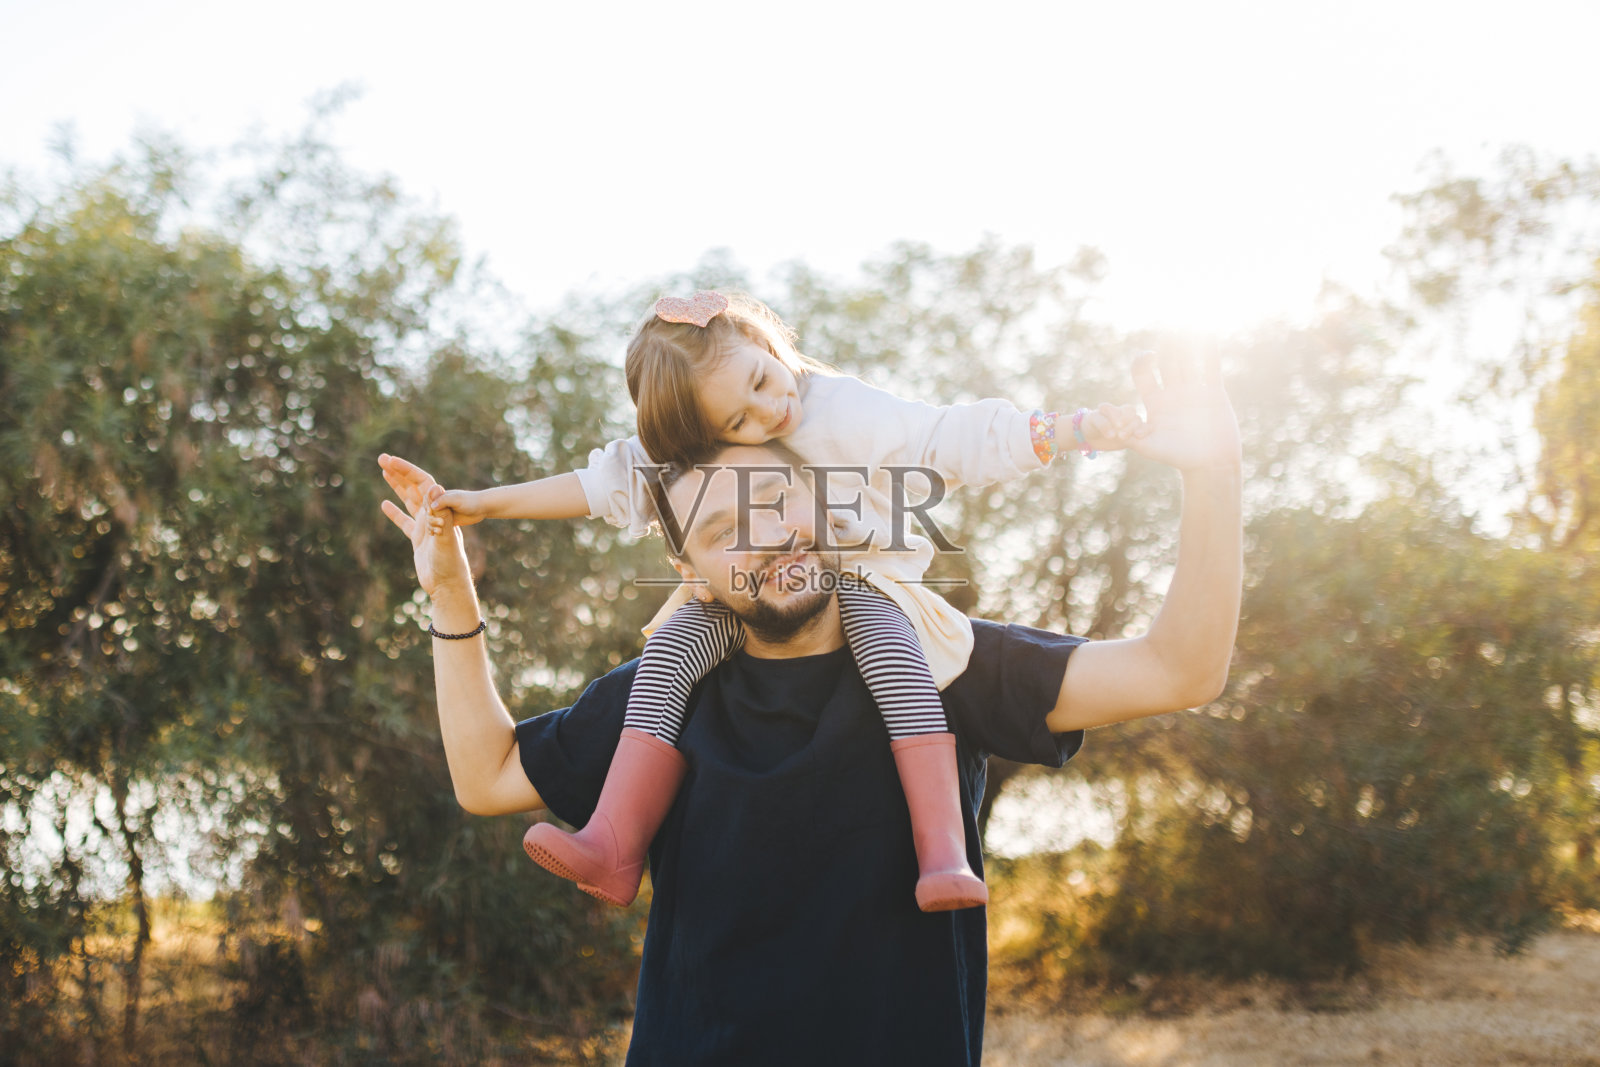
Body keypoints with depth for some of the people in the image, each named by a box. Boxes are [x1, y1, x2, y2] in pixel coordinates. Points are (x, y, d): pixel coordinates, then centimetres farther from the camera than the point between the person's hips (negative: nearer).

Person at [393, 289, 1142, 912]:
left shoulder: (850, 415, -13)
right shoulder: (680, 456, -2)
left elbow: (957, 441, -14)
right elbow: (602, 486, 7)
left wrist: (1074, 430, -22)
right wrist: (486, 503, 4)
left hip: (856, 583, -3)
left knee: (890, 644, -37)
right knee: (669, 647, -25)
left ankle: (944, 851, -42)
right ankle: (615, 849, -29)